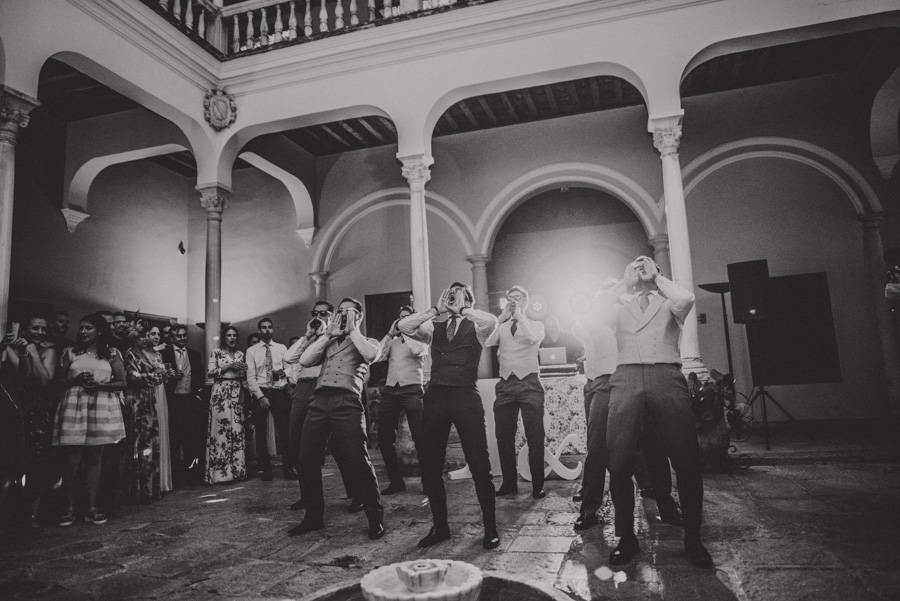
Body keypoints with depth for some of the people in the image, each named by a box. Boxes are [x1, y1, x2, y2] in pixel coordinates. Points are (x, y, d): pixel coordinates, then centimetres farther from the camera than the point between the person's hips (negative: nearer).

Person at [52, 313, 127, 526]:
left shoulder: (112, 354, 8)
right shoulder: (71, 353, 11)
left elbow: (122, 383, 4)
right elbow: (58, 381, 10)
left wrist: (100, 385, -12)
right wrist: (76, 380, -8)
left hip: (102, 408, 0)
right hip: (73, 407, 0)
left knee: (94, 458, 4)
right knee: (72, 460, -3)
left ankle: (92, 507, 10)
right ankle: (69, 507, 9)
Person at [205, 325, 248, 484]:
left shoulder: (240, 354, 15)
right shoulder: (216, 353, 3)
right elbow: (210, 373, -6)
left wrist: (244, 370, -2)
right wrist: (228, 366, -13)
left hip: (236, 395, 4)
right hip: (220, 394, -4)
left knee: (237, 430, 2)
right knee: (220, 429, -7)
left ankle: (236, 469, 8)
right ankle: (219, 471, -2)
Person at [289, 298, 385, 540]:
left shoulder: (366, 341, 16)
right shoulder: (327, 343, 26)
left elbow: (372, 354, -9)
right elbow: (304, 361, 10)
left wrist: (351, 329, 2)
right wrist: (328, 333, 8)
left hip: (347, 401, -5)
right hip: (319, 400, 5)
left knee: (358, 461, -9)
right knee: (307, 460, 5)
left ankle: (375, 518, 5)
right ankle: (313, 516, 22)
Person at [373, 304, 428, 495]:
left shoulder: (420, 339, 9)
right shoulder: (392, 341, 19)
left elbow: (417, 350, -14)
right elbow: (377, 356, 3)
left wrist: (404, 332, -2)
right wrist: (391, 333, 5)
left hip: (412, 389, -4)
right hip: (390, 390, 4)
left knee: (420, 437, -7)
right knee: (384, 439, 3)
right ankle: (396, 481, 16)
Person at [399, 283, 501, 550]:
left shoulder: (476, 326, 9)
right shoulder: (434, 328, 17)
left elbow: (492, 320, -15)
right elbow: (402, 326, 1)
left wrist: (461, 310, -6)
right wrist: (436, 309, -1)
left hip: (466, 396, -3)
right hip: (435, 396, 4)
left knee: (479, 464, -3)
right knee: (429, 465, 7)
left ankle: (490, 528, 15)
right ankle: (440, 527, 25)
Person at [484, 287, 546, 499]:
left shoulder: (535, 325, 11)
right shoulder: (501, 327, 16)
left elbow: (534, 338, -13)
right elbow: (486, 343, -4)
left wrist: (520, 316, -4)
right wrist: (502, 317, -1)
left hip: (529, 383, -2)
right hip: (506, 384, 3)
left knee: (535, 436, -4)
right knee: (503, 436, 3)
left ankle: (538, 485, 5)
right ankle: (509, 483, 15)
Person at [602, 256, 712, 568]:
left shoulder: (669, 305, 22)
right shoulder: (621, 308, 25)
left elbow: (686, 298, -1)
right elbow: (598, 307, 4)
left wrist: (657, 278, 14)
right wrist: (624, 281, 16)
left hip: (667, 376, 0)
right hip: (627, 377, 0)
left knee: (687, 461, -4)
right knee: (618, 462, -8)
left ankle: (693, 539, 13)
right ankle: (626, 538, 7)